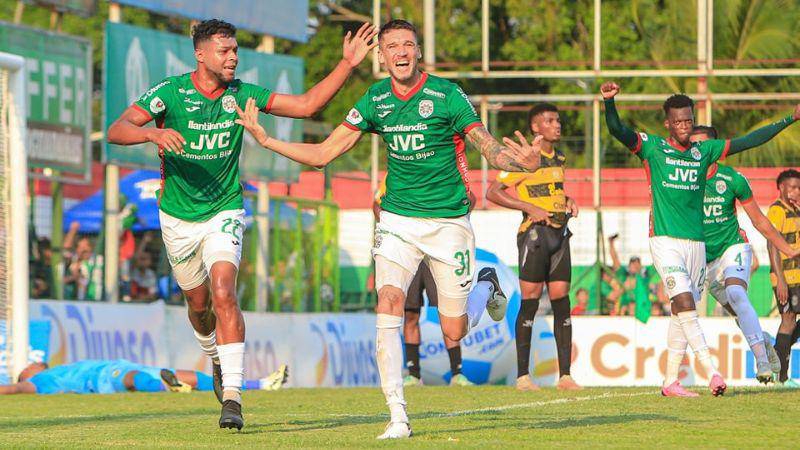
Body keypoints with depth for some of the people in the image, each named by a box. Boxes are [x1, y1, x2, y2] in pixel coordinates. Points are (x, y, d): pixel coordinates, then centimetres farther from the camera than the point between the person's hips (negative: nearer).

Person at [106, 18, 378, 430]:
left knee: (223, 293, -21)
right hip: (178, 217, 0)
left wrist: (347, 64, -12)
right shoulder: (170, 93, -14)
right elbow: (116, 131, -21)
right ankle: (217, 361, 47)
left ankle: (232, 396, -24)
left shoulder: (241, 95, -6)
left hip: (224, 213, 0)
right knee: (198, 304, 13)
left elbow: (306, 104, -3)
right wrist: (153, 134, -41)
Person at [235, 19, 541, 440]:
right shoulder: (375, 99, 0)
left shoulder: (447, 95, -11)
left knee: (454, 331, 3)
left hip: (448, 220, -2)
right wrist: (264, 139, -2)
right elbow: (322, 153, 6)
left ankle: (486, 286, 39)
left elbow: (490, 149, -11)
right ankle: (398, 418, -16)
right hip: (398, 220, 2)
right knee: (388, 307, -19)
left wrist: (522, 161, -33)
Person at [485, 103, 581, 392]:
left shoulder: (559, 158, 16)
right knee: (530, 302, -6)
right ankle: (523, 375, -2)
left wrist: (568, 201, 12)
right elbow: (492, 193, -10)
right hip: (534, 232, -7)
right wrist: (529, 208, -15)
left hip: (559, 234, 7)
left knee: (561, 301, 2)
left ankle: (565, 375, 3)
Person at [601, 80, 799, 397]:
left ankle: (670, 382, 12)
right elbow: (617, 130, -12)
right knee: (685, 305, -18)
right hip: (665, 241, -5)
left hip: (696, 242, 5)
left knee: (682, 314, 6)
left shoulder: (704, 151, 11)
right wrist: (609, 102, -31)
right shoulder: (652, 147, 0)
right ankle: (712, 372, -26)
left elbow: (748, 142, 15)